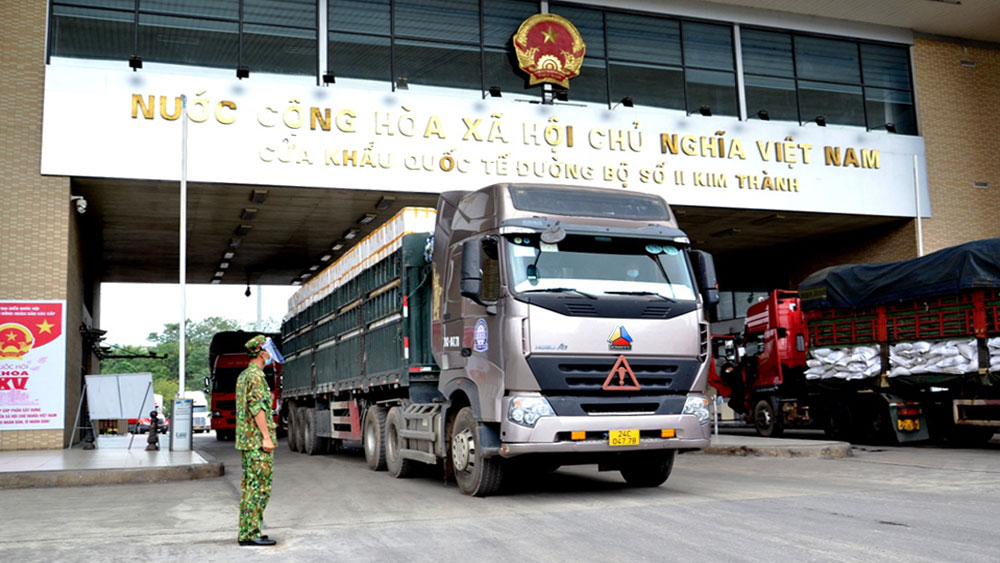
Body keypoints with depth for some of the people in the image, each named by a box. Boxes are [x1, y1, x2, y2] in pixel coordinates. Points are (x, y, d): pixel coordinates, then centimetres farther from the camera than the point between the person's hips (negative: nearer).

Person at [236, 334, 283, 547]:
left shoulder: (243, 376, 18)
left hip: (246, 441, 10)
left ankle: (246, 532, 15)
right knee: (259, 486, -8)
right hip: (258, 440, -10)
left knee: (249, 485, 12)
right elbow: (257, 407, -21)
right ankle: (251, 533, -8)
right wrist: (267, 436, -22)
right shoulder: (256, 375, -13)